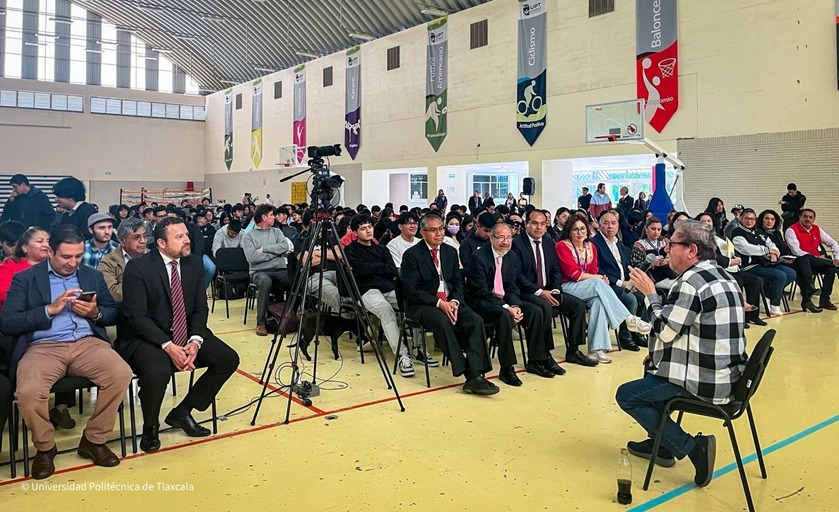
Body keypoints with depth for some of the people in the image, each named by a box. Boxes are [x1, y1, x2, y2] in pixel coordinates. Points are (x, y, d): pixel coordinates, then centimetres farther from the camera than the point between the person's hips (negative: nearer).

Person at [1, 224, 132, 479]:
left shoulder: (93, 276, 18)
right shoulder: (25, 278, 8)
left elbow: (114, 313, 18)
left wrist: (95, 312, -5)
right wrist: (50, 310, -11)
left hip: (87, 342, 2)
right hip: (43, 347, -2)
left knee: (122, 374, -27)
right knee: (28, 392, -32)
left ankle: (94, 439, -3)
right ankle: (45, 447, 1)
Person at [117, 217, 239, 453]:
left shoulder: (194, 263, 3)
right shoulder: (137, 267, -13)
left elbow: (200, 309, 4)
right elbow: (136, 317, -18)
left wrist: (195, 341, -15)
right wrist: (168, 346, -28)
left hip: (185, 335, 6)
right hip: (146, 337, -6)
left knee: (229, 359, -9)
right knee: (157, 372, -35)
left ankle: (182, 412, 9)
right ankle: (151, 426, -1)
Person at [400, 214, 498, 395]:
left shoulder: (450, 252, 11)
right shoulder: (412, 255, -6)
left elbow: (458, 282, 11)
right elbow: (411, 290, -11)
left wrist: (454, 301, -11)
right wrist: (438, 303, -20)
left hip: (450, 302, 5)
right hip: (422, 305, -5)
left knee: (475, 320, -23)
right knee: (443, 321, -36)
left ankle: (475, 375, -28)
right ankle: (469, 374, -29)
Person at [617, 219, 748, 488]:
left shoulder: (691, 281, -20)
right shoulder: (722, 276, 11)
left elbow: (665, 330, -17)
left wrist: (650, 294, -3)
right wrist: (658, 353, 12)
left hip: (705, 383, -10)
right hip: (729, 375, 10)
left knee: (626, 395, 1)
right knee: (654, 367, 29)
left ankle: (692, 446, -3)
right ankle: (661, 444, 32)